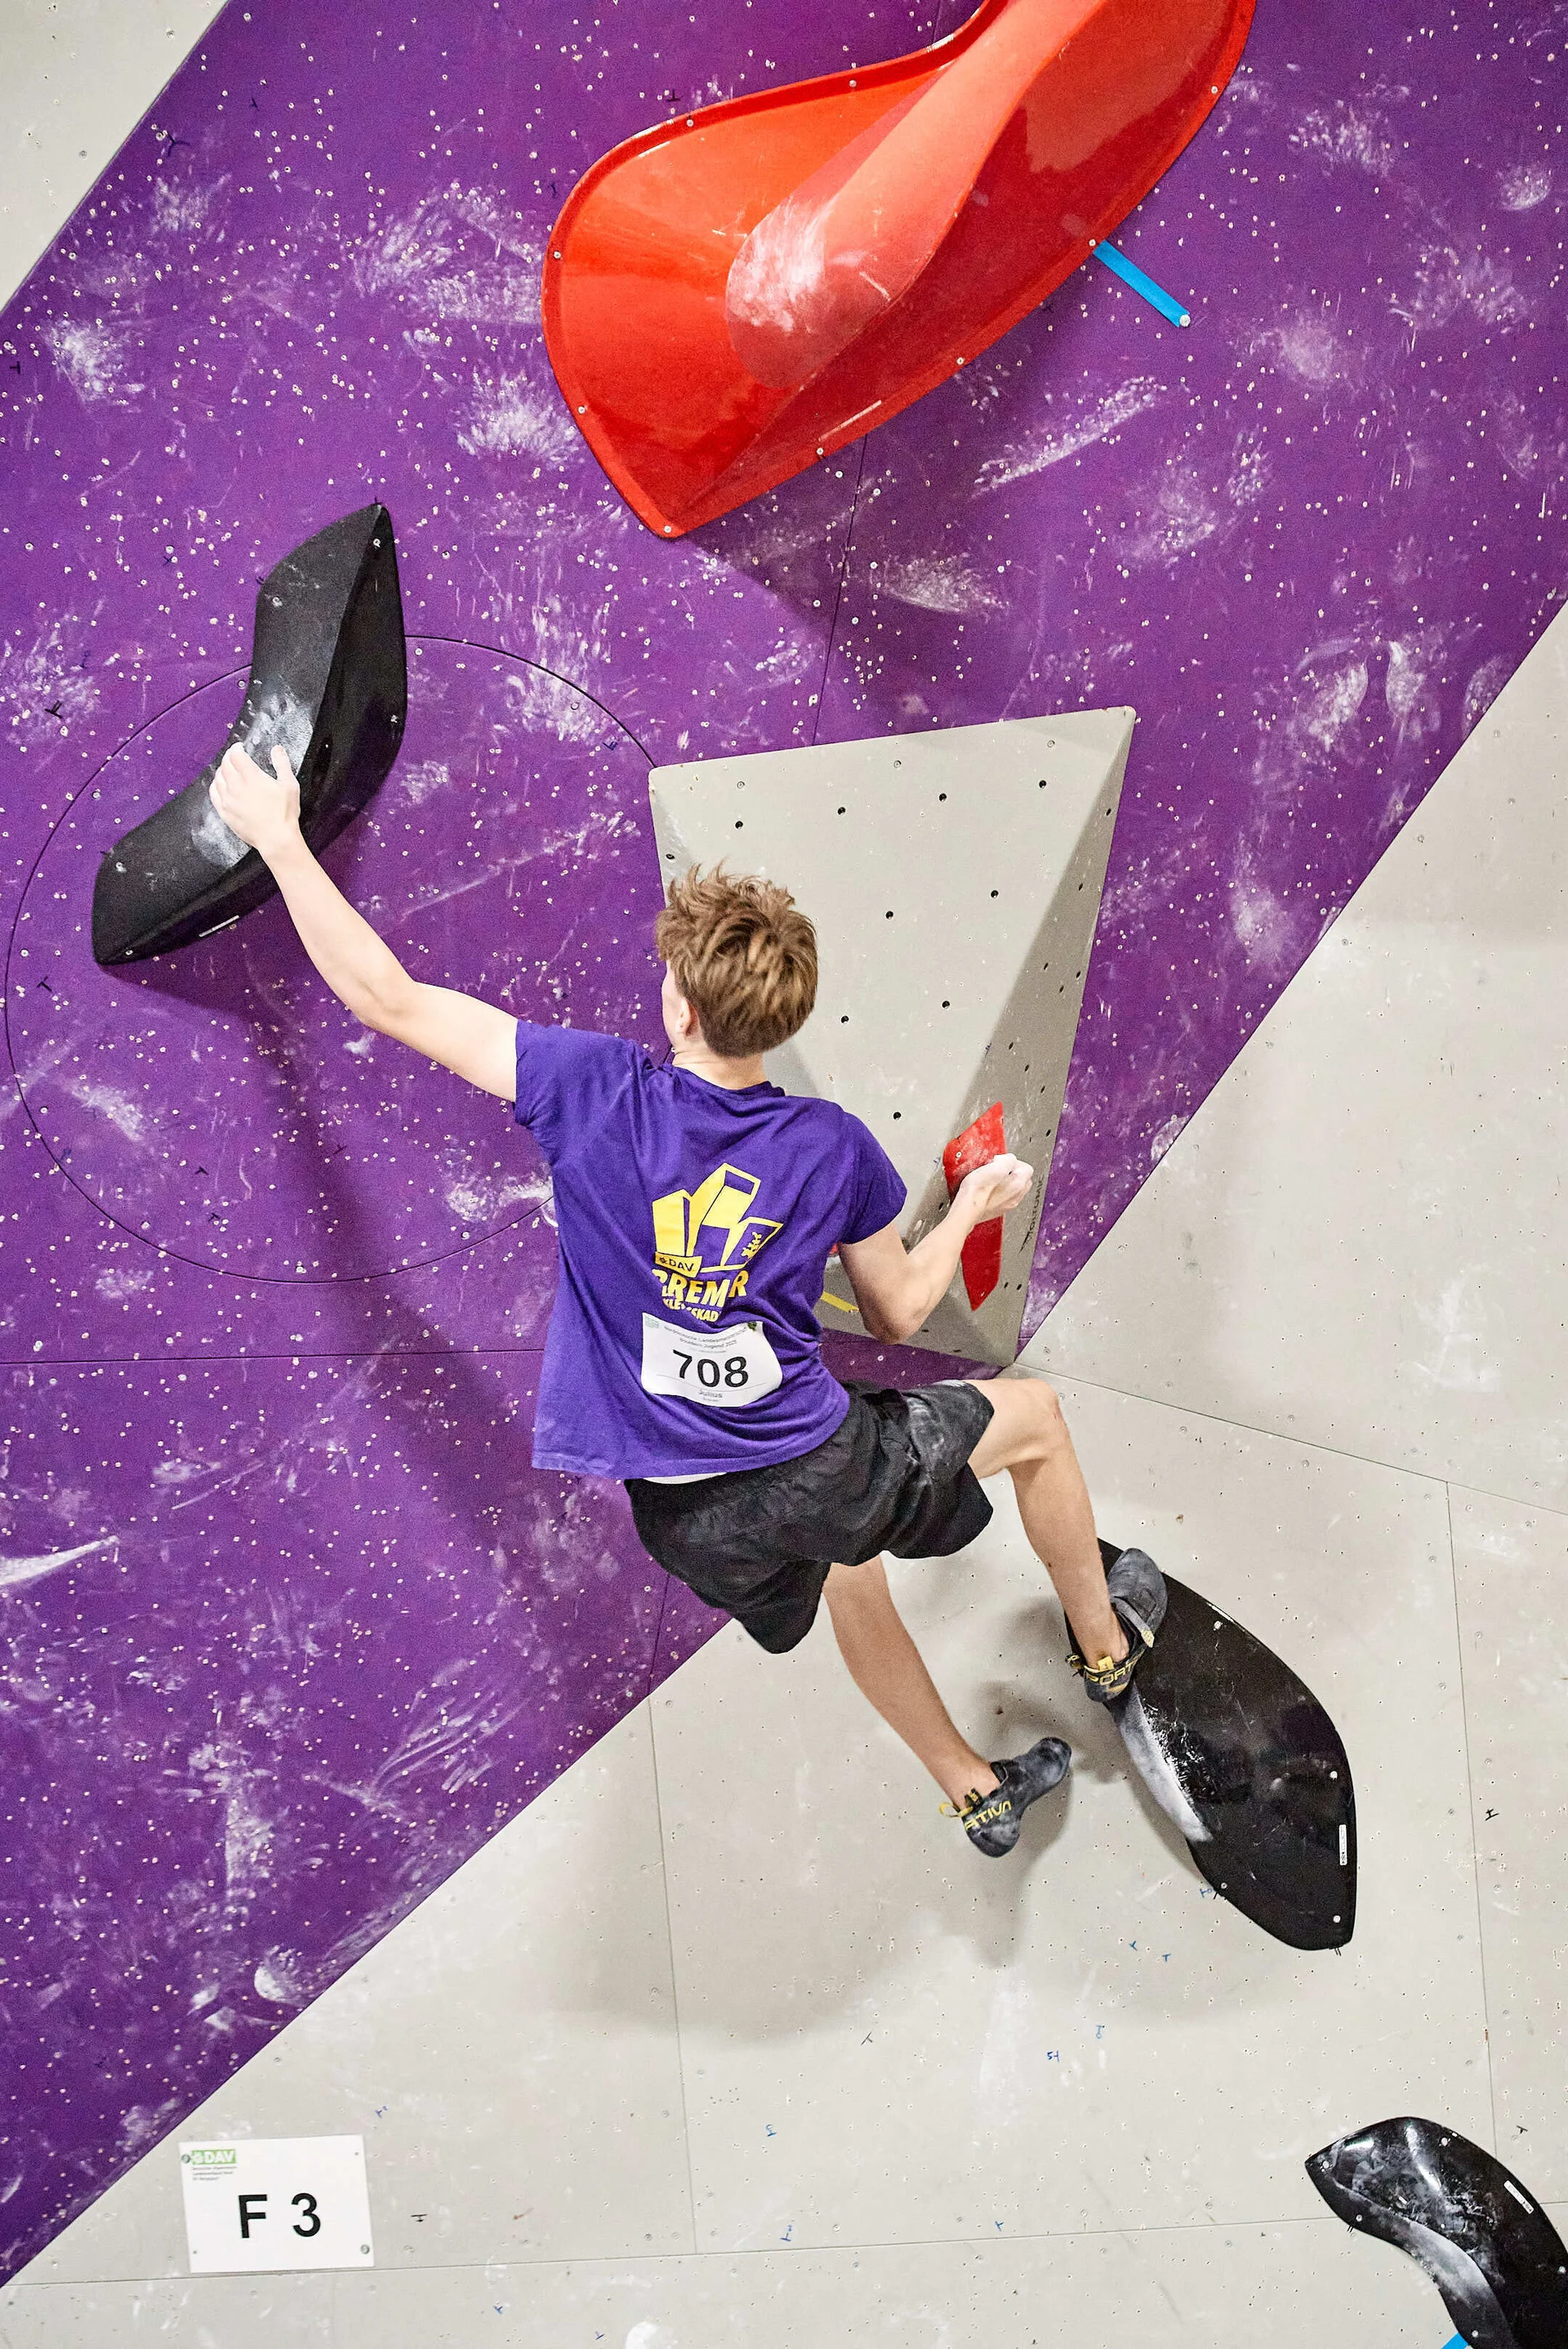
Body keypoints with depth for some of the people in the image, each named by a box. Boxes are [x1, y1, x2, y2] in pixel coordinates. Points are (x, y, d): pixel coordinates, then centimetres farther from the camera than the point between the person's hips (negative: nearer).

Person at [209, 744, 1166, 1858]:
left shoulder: (596, 1091, -17)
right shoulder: (835, 1146, -13)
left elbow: (388, 999, -12)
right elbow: (899, 1313, 3)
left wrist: (281, 840, -2)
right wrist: (976, 1206, 20)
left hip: (685, 1519, 2)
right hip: (818, 1470, -2)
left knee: (845, 1575, 35)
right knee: (1034, 1413, 25)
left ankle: (978, 1794, 52)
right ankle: (1105, 1644, 45)